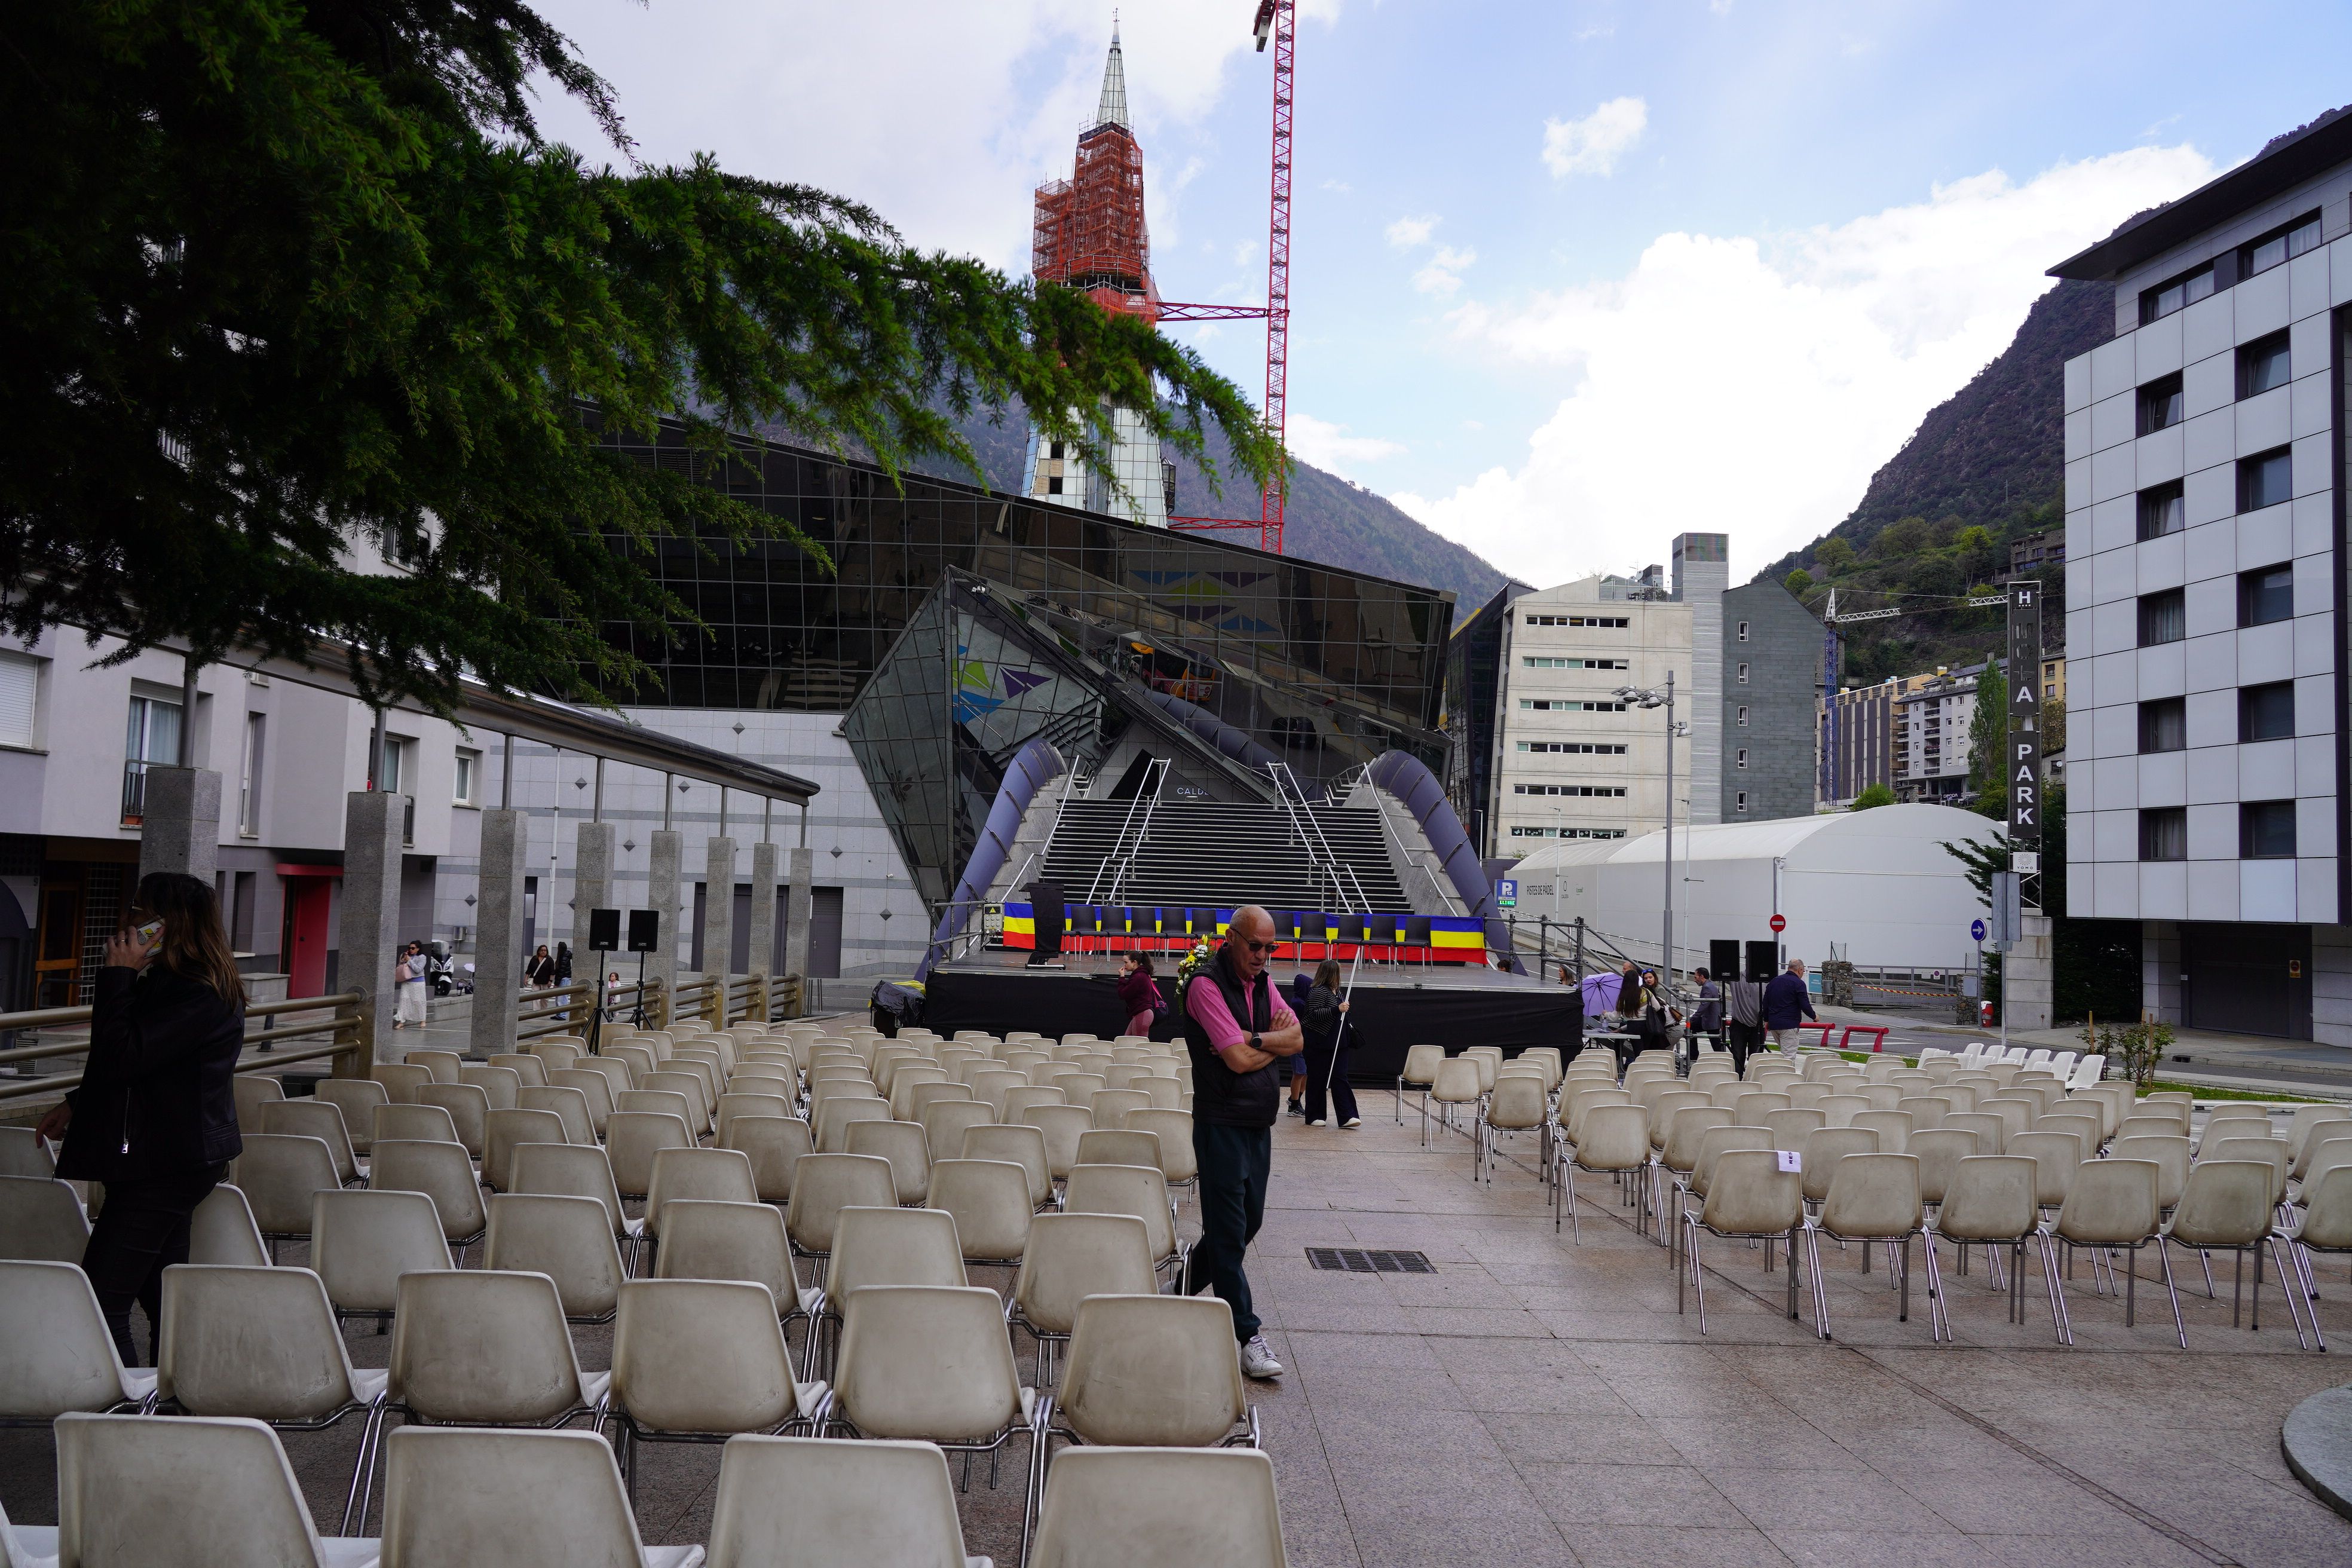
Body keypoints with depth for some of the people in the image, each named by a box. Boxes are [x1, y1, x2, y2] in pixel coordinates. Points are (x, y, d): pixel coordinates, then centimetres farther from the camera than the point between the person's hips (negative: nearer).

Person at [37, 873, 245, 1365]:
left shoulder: (199, 997, -20)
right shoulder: (168, 983, 14)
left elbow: (122, 1059, -24)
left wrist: (118, 976, -18)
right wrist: (78, 1105, 19)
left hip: (167, 1166, -11)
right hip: (170, 1161, 11)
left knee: (101, 1300, -10)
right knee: (161, 1296, 15)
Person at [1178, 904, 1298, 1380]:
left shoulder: (1262, 983, 11)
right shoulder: (1206, 985, -15)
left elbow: (1296, 1040, 1)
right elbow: (1239, 1060, -20)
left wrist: (1255, 1039, -16)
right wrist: (1275, 1042, -2)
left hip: (1259, 1122, 8)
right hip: (1222, 1123, -8)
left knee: (1248, 1221, 17)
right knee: (1229, 1229, -3)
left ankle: (1188, 1284, 36)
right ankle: (1246, 1336, 1)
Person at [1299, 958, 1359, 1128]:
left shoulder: (1336, 992, 15)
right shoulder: (1318, 992, -13)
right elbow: (1315, 1014, -23)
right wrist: (1337, 1009, -28)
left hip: (1338, 1044, 8)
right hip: (1320, 1044, -8)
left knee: (1340, 1078, 1)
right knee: (1317, 1080, 1)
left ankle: (1347, 1117, -5)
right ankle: (1314, 1116, 10)